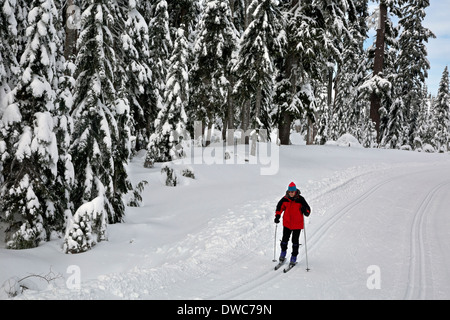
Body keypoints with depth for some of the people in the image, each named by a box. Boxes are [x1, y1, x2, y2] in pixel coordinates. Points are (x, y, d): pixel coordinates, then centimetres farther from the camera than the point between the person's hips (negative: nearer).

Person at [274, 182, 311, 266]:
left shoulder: (300, 199, -13)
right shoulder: (285, 199, -6)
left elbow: (308, 209, -9)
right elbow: (279, 207, 9)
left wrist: (305, 211, -32)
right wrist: (277, 216, -1)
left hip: (297, 224, -2)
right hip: (287, 223, 2)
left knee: (295, 241, 5)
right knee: (285, 239, 9)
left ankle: (294, 257, 19)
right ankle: (283, 252, 35)